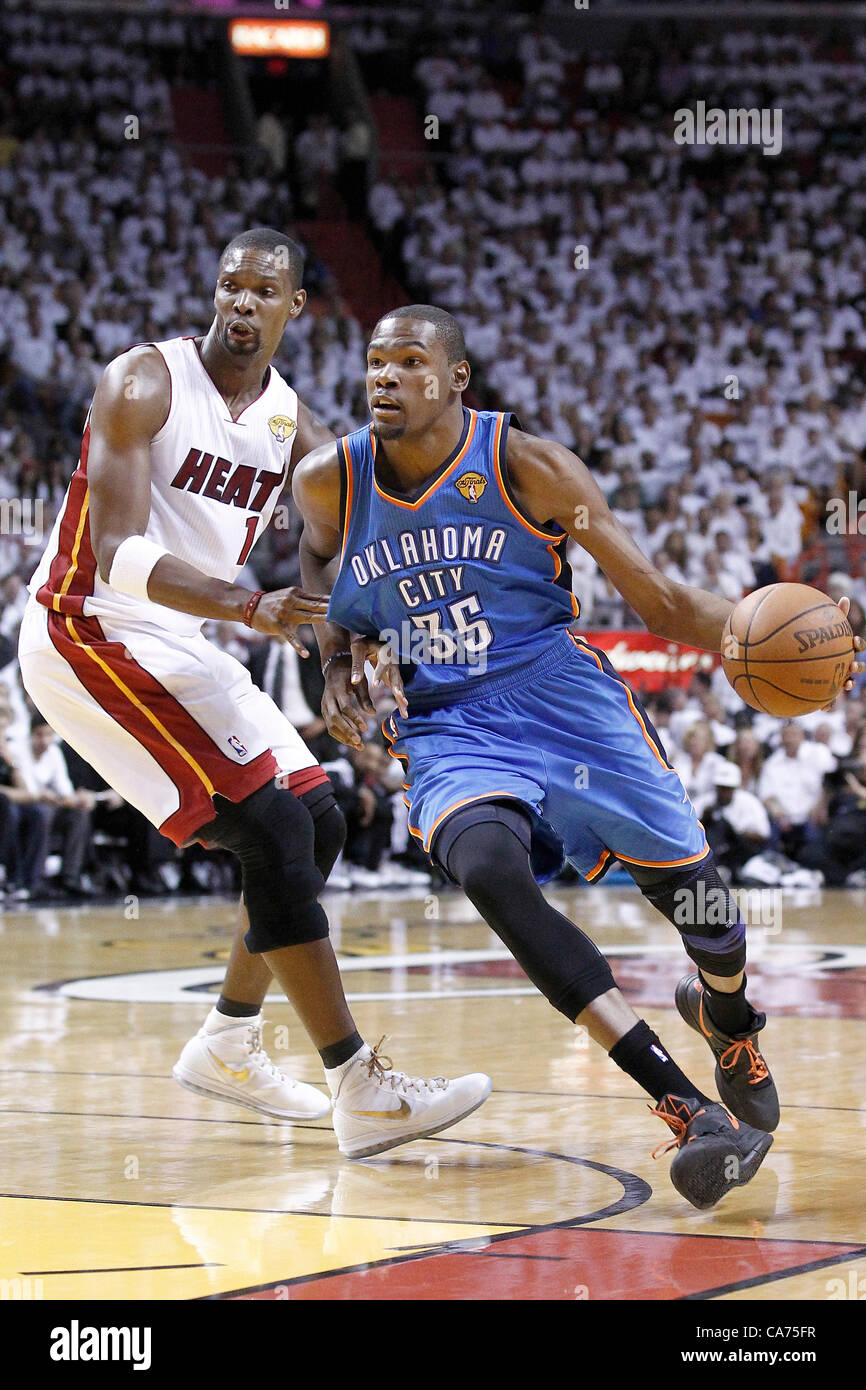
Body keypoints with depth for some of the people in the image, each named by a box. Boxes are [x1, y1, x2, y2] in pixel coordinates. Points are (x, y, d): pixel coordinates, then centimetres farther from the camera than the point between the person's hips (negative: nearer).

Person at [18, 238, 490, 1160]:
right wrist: (252, 609, -42)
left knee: (317, 825, 11)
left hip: (181, 648, 8)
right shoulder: (144, 383, -17)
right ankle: (361, 1091, -17)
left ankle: (227, 1047, 26)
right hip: (89, 636, -8)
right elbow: (119, 555, -28)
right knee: (272, 831, -18)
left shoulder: (291, 424, 5)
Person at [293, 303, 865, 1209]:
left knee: (687, 882, -2)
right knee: (490, 871, -30)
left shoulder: (527, 468, -11)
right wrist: (338, 660, 7)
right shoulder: (329, 482, -4)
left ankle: (729, 1025, 40)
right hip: (446, 733, 1)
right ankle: (686, 1109, -32)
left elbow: (657, 599, -9)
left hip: (558, 694, 0)